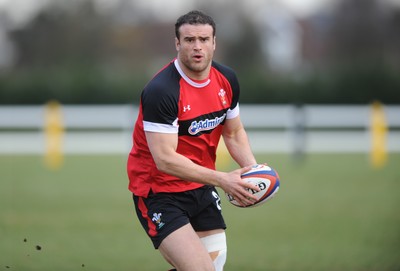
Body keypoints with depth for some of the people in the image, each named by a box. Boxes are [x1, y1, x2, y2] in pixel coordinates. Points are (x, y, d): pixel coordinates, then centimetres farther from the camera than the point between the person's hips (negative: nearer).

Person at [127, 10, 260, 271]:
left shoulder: (227, 79, 0)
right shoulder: (160, 91, -23)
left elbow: (234, 132, 13)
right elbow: (165, 160, -26)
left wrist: (253, 169, -6)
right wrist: (222, 179, -28)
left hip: (202, 187, 8)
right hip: (159, 191, -7)